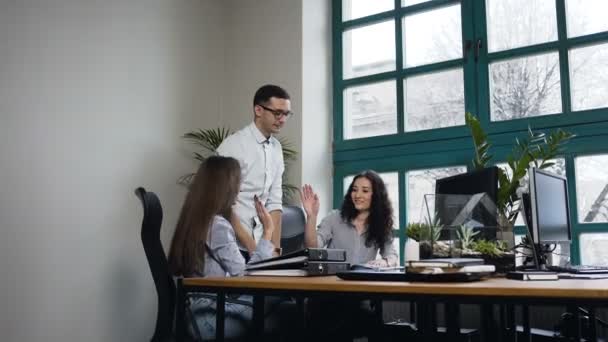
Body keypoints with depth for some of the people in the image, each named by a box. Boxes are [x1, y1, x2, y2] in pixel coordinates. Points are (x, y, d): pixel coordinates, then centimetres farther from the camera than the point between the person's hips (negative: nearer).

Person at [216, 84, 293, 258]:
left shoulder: (276, 148, 6)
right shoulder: (233, 145, -13)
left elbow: (274, 202, 7)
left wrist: (275, 248, -1)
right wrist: (251, 247, -16)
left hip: (260, 246, 6)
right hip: (232, 245, -5)